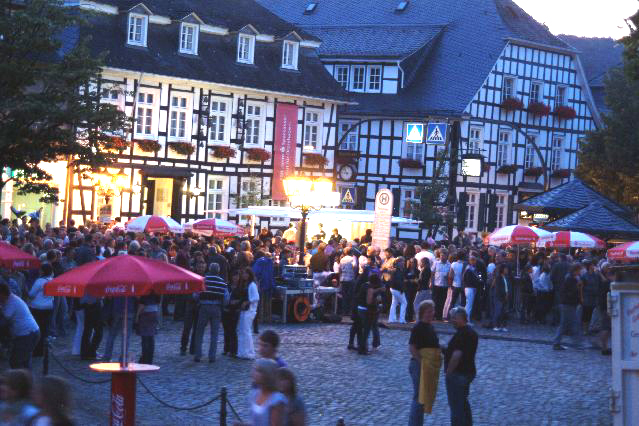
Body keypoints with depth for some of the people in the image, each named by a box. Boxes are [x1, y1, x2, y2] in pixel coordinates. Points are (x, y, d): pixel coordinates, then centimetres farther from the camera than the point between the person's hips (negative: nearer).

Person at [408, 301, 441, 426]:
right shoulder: (418, 328, -16)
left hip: (430, 367, 9)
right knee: (419, 397, -6)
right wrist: (423, 362, -27)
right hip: (419, 365, -9)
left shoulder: (430, 327, 11)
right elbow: (412, 348, -23)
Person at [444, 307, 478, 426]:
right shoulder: (472, 332, 10)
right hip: (469, 372, 10)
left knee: (456, 406, -2)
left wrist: (448, 372, -18)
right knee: (463, 403, 22)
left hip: (458, 374, -10)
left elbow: (456, 355, -27)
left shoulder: (461, 334, -22)